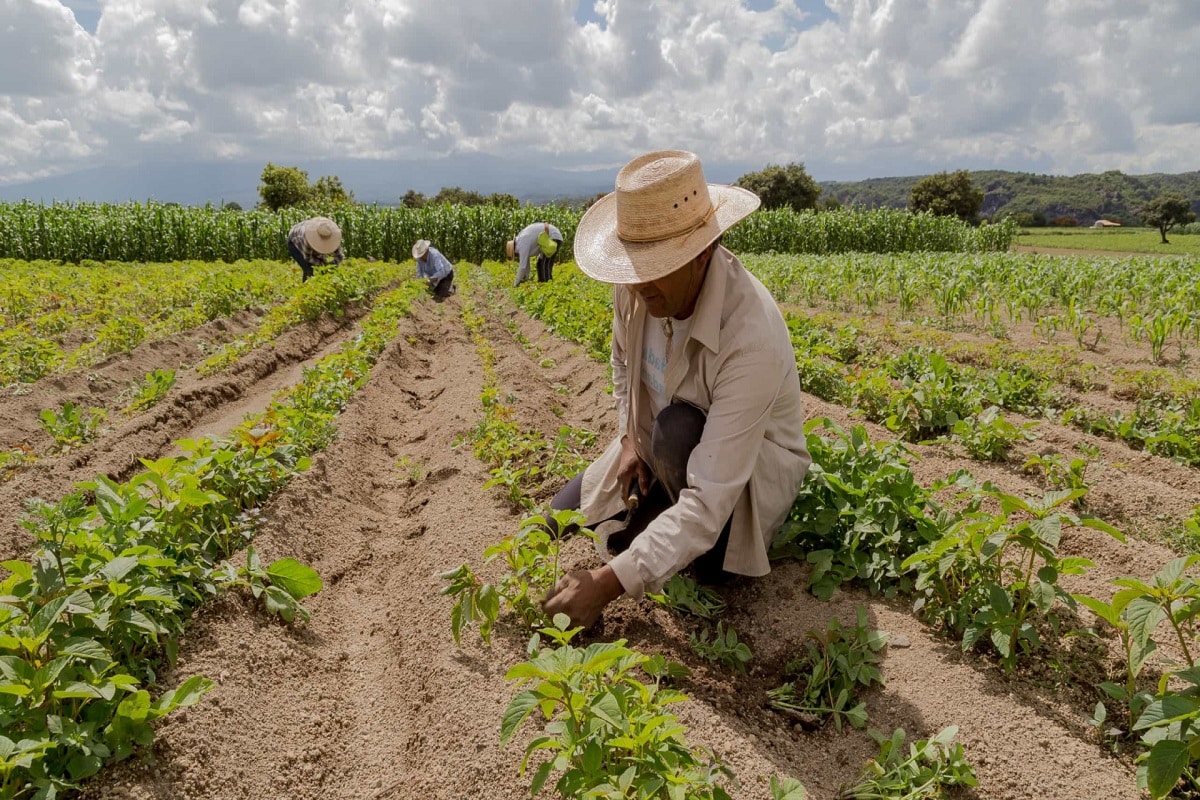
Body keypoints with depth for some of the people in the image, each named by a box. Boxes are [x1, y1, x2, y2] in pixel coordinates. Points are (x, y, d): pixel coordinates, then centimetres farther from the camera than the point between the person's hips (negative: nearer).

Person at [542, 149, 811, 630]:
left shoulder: (752, 338, -40)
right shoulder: (639, 284, -19)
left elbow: (709, 498, -41)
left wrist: (611, 582, -43)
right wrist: (630, 437, -7)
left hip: (751, 464, -6)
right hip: (658, 450, 6)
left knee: (678, 430, -38)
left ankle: (712, 544, -7)